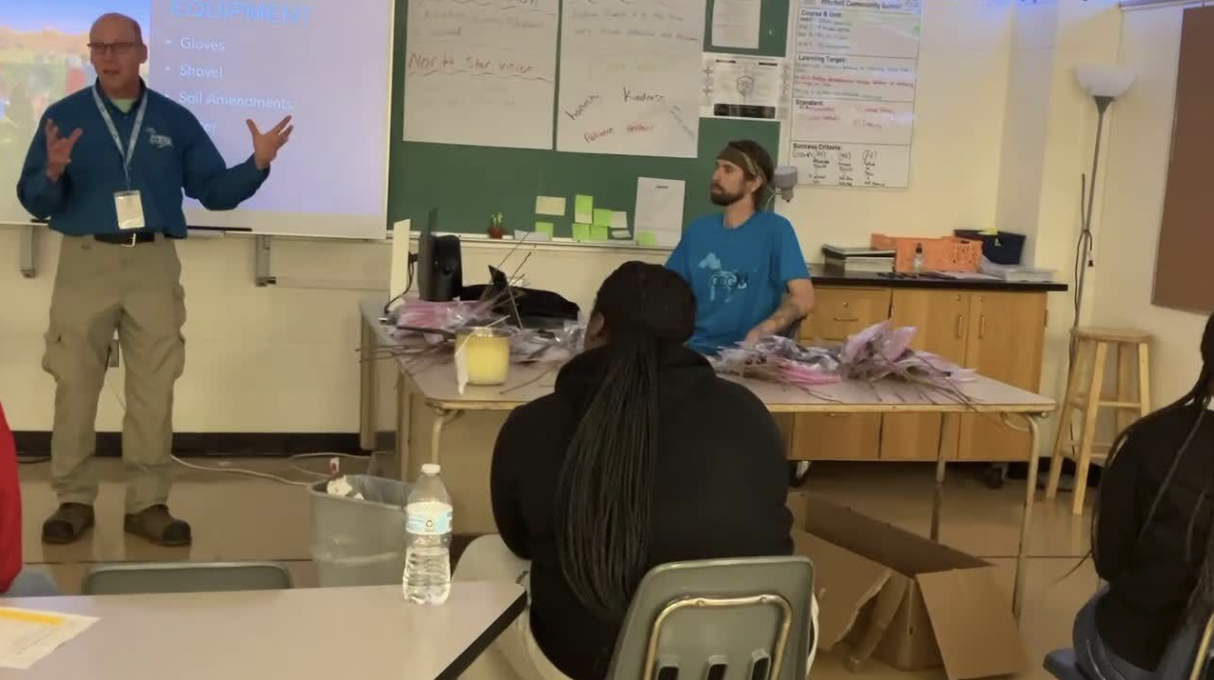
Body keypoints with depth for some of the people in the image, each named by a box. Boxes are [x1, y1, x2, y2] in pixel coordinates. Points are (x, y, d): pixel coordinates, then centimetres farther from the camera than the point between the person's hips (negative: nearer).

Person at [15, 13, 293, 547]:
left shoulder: (176, 120, 8)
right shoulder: (63, 116, 3)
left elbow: (214, 191, 7)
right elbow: (34, 201, -1)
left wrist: (258, 164, -9)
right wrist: (53, 172, -23)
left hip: (154, 264, 1)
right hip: (86, 262, -1)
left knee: (154, 389, 4)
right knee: (75, 386, 4)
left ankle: (147, 504, 12)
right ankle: (74, 500, 15)